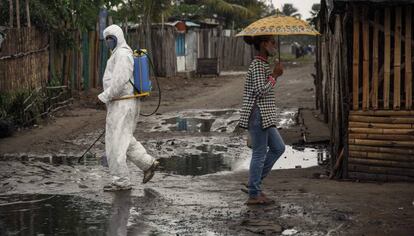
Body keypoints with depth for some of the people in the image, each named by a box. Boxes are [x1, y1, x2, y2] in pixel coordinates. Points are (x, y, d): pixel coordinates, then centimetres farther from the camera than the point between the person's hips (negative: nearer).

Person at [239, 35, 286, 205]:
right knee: (260, 153, -4)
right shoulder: (258, 65, -14)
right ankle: (254, 195, 3)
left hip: (264, 116, 11)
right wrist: (275, 75, -14)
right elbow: (260, 90, -23)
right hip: (258, 114, -10)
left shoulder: (263, 64, 17)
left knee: (278, 147, 14)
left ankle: (255, 182, 19)